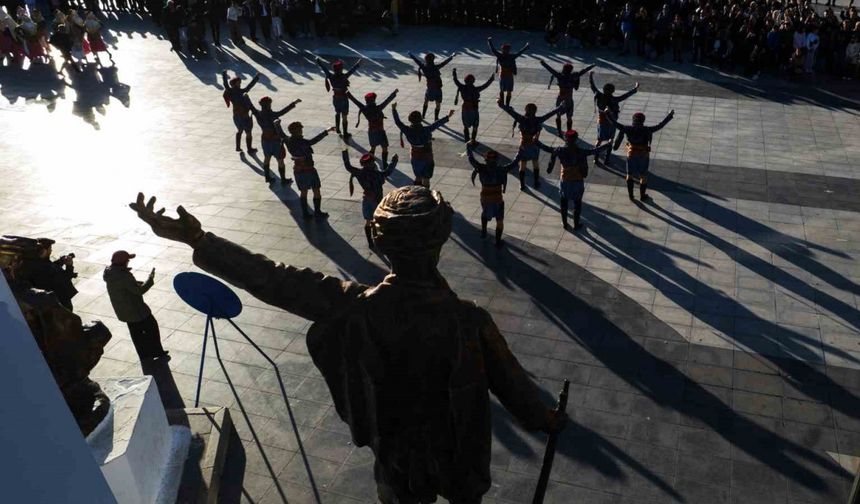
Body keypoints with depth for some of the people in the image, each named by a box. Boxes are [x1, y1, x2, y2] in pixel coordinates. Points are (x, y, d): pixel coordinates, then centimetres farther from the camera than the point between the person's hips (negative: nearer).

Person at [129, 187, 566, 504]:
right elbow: (512, 384, -19)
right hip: (457, 449, -1)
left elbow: (272, 280, -26)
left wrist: (196, 240, -18)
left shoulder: (354, 309, -32)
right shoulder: (469, 322, -34)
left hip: (396, 449, 1)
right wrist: (546, 420, 3)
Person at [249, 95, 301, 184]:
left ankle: (268, 177, 34)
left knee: (267, 158, 23)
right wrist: (294, 103, -37)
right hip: (275, 140, -7)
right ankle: (283, 180, 17)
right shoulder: (271, 115, -28)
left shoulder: (258, 114, -10)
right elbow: (283, 111, -37)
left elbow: (251, 106, 8)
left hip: (265, 139, 7)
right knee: (280, 160, 8)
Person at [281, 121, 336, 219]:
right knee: (316, 192, 8)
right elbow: (312, 142, -33)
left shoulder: (288, 141, -2)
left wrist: (278, 125, 33)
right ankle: (317, 213, 14)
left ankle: (305, 214, 18)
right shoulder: (300, 141, -22)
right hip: (308, 169, -7)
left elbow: (282, 135, 15)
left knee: (303, 192, 16)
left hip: (298, 170, 7)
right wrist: (327, 131, -32)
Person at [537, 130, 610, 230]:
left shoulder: (560, 150, -15)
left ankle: (564, 223, 32)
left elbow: (548, 149, -6)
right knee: (577, 203, 17)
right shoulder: (580, 151, -18)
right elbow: (594, 151, -12)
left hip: (564, 181, 1)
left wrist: (537, 142, 9)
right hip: (577, 181, -1)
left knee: (563, 203, 20)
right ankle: (576, 225, 27)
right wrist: (606, 146, 1)